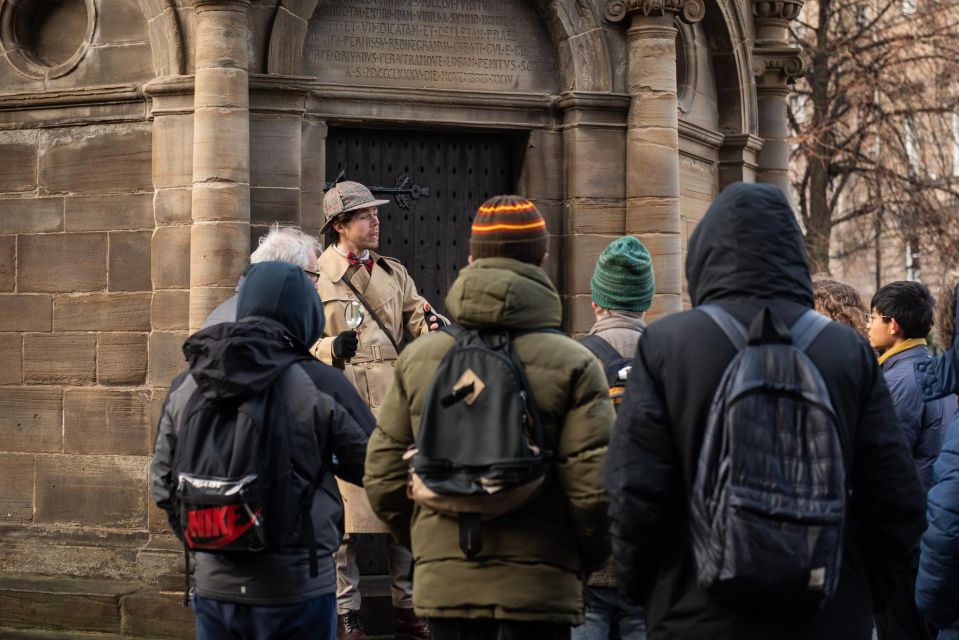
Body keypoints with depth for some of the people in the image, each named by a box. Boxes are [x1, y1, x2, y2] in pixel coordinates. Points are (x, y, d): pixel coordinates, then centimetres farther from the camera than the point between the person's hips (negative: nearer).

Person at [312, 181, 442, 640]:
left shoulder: (393, 273, 16)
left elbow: (419, 318, 11)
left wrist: (435, 326, -13)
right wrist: (331, 349, -22)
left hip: (395, 408, 5)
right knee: (345, 513, -4)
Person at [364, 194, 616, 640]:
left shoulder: (417, 359, 4)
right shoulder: (572, 365, -7)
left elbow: (383, 481, 6)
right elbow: (595, 490, -12)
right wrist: (581, 561, 7)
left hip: (443, 586, 3)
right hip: (538, 591, -3)